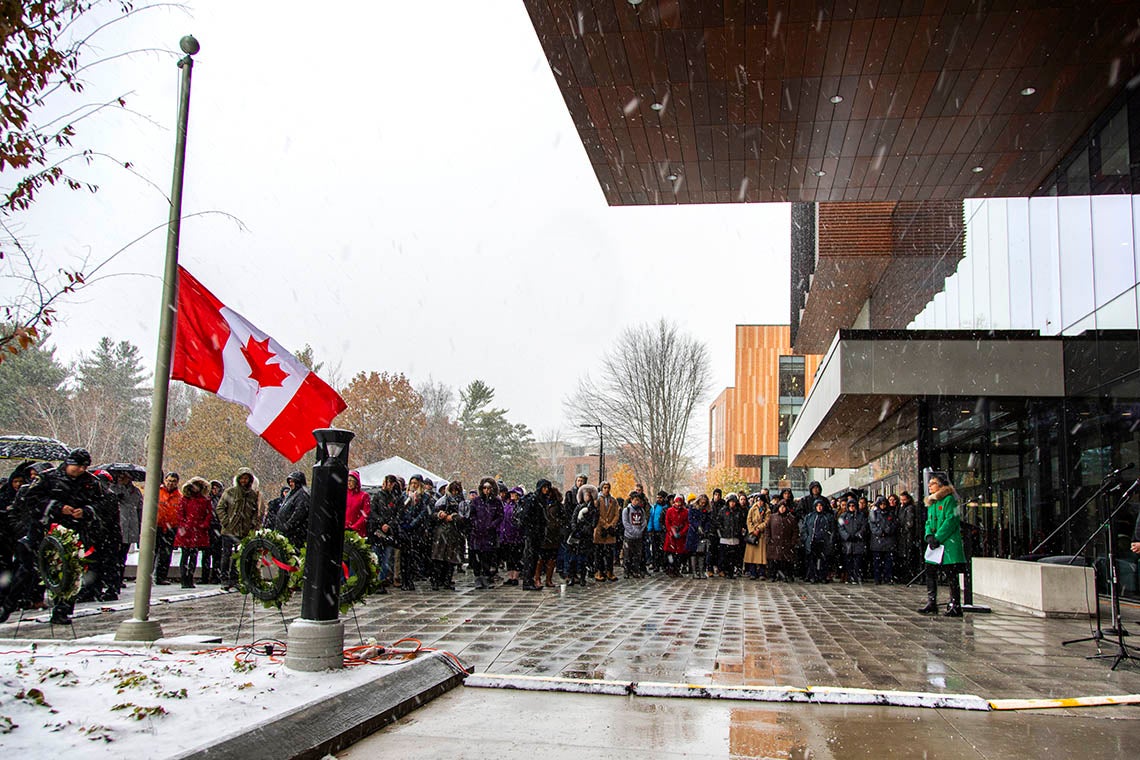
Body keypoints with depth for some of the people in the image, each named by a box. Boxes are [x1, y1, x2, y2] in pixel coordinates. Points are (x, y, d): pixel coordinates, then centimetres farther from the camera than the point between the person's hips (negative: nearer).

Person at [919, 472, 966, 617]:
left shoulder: (950, 500, -9)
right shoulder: (931, 502, 17)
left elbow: (951, 521, -16)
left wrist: (938, 538, -17)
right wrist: (929, 536, -1)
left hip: (948, 544, -8)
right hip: (935, 545, 8)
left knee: (951, 576, -2)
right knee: (930, 572, 7)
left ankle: (955, 606, 4)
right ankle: (931, 603, 14)